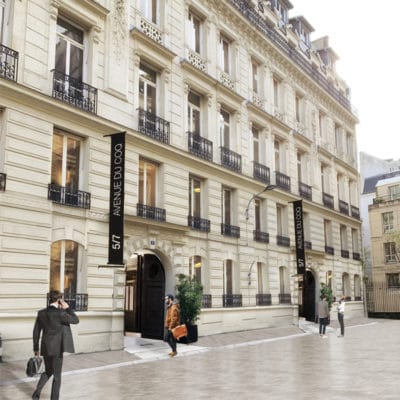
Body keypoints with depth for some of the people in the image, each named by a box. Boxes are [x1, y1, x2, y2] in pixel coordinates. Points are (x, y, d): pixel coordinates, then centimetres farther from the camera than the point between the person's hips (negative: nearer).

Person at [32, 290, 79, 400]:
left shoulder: (41, 313, -1)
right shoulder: (60, 314, -19)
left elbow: (36, 332, 6)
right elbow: (76, 320, -6)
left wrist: (36, 348, 15)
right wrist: (67, 308, -8)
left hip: (45, 348, 6)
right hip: (57, 349, -6)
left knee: (48, 372, 25)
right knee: (57, 376, 7)